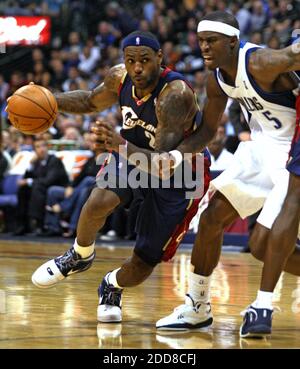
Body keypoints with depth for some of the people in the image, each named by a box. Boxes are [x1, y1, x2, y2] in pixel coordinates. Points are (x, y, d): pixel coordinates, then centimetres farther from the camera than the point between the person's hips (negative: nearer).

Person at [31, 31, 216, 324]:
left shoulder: (175, 94, -35)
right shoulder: (120, 78, -16)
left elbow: (165, 164, -40)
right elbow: (91, 102, 8)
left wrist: (122, 146, -56)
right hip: (132, 151, 4)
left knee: (143, 265, -3)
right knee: (99, 201, -29)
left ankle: (112, 286, 34)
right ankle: (79, 256, 3)